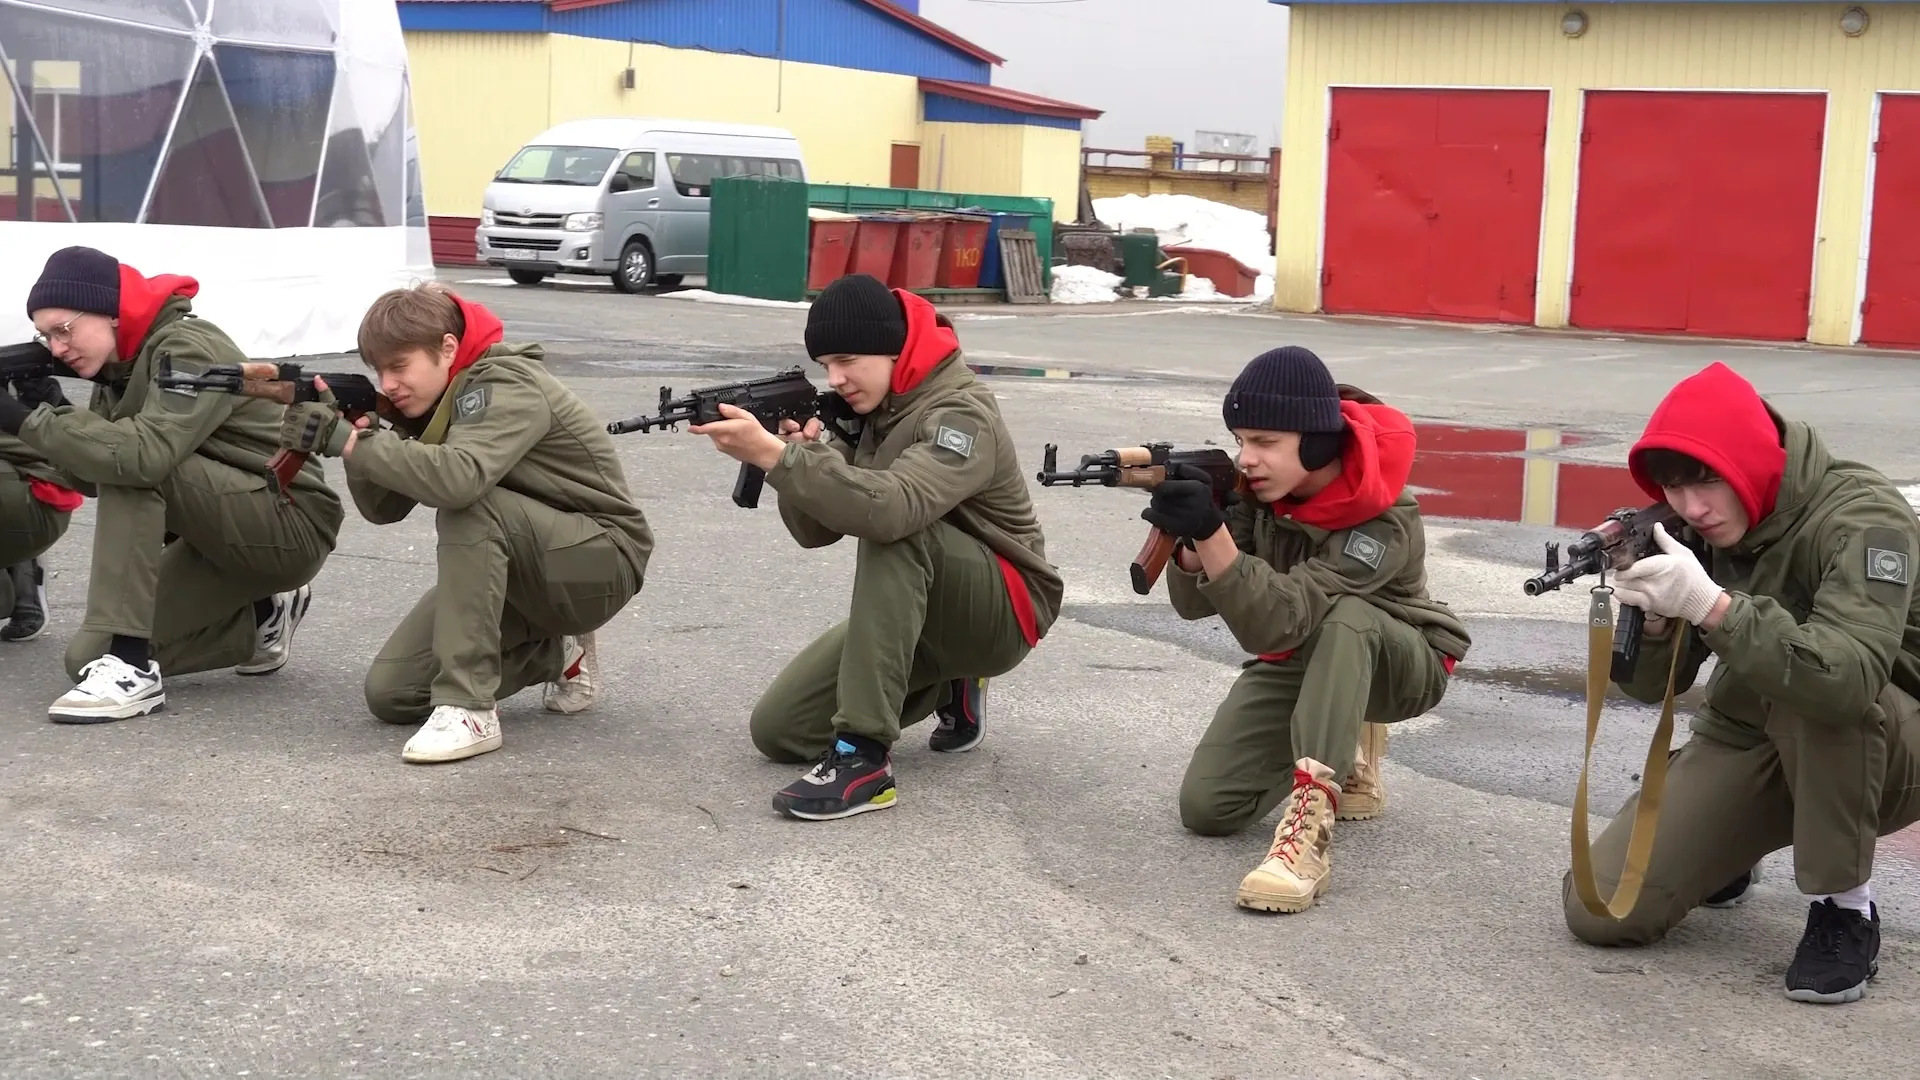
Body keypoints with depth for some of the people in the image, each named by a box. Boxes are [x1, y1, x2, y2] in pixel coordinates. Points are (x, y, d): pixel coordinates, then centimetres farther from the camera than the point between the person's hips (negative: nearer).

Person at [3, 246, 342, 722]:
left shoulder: (189, 349, -19)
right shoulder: (120, 362, 8)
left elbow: (147, 454, -35)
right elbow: (94, 463, 5)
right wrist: (44, 405, -11)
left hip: (292, 527, -9)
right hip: (227, 538, 9)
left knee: (131, 462, -28)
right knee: (88, 655, -3)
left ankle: (130, 668, -27)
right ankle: (263, 618, 14)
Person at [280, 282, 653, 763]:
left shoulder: (508, 387, -22)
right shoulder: (429, 399, 4)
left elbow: (459, 477, -42)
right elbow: (383, 507, -3)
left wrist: (348, 440, -37)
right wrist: (357, 429, -21)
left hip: (603, 560, -8)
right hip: (515, 569, 8)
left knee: (468, 503, -35)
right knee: (391, 692, -6)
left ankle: (469, 709, -31)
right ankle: (552, 652, 14)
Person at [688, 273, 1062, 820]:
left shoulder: (961, 413, -23)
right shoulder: (868, 409, 2)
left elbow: (892, 508, -42)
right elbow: (818, 531, -1)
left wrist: (774, 456, -44)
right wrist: (799, 457, -21)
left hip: (1002, 614, -8)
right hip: (916, 613, 8)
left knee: (890, 525, -36)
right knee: (777, 731, -4)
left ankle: (863, 757, -36)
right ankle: (947, 684, 15)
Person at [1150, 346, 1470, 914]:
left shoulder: (1383, 521, -32)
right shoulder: (1259, 485, -16)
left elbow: (1278, 623, -41)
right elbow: (1194, 601, -18)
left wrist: (1210, 530, -54)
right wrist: (1188, 539, -40)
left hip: (1400, 663, -5)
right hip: (1301, 660, 6)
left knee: (1342, 617, -40)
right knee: (1205, 807, -11)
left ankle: (1310, 821, -44)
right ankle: (1343, 756, 16)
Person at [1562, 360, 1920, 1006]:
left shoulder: (1861, 518, -25)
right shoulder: (1699, 532, -6)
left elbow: (1848, 679, -41)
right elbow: (1654, 685, -7)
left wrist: (1711, 604, -49)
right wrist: (1650, 614, -28)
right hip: (1746, 743, 5)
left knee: (1818, 692, -40)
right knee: (1600, 909, -11)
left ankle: (1843, 908, -19)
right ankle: (1734, 849, 20)